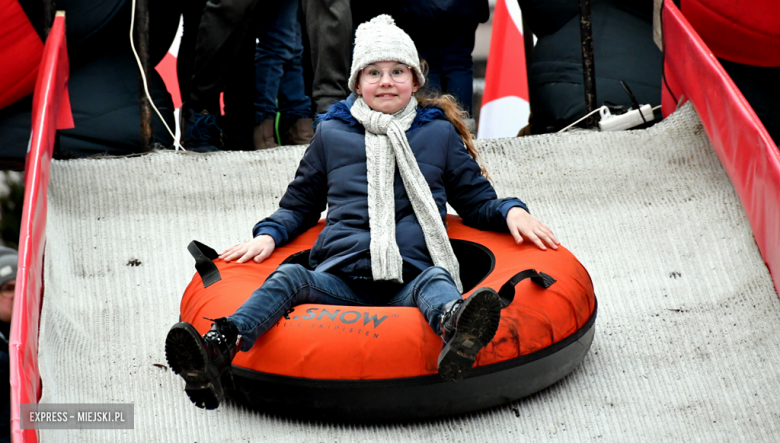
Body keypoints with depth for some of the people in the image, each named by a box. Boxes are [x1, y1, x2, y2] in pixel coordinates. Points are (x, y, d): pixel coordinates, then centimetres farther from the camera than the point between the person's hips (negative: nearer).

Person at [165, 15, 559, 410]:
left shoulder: (439, 133, 22)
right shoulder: (331, 133, 22)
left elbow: (477, 200, 27)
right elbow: (298, 206, 31)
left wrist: (512, 212, 5)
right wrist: (268, 235, 11)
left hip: (410, 282, -1)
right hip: (341, 281, 1)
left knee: (436, 282, -35)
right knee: (289, 278, -29)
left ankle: (455, 329, -71)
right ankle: (219, 350, -54)